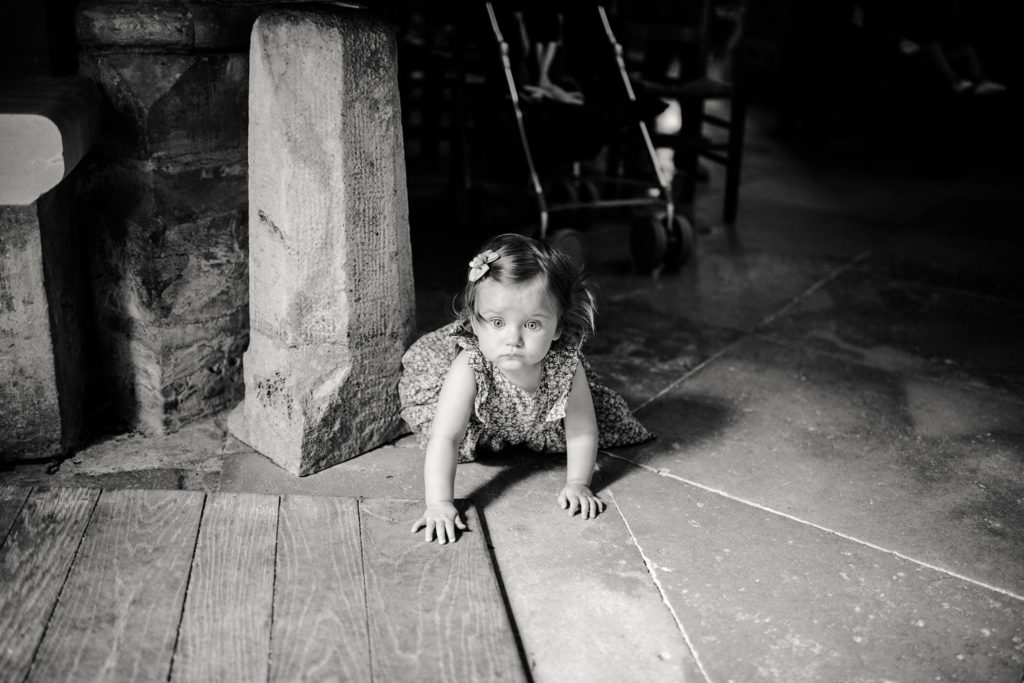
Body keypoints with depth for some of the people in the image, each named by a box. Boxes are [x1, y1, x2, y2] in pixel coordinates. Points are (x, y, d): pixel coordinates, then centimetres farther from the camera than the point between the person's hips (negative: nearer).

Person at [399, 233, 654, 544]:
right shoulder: (469, 370, -43)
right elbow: (444, 439, -44)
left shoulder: (566, 368, -38)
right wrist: (439, 504, -52)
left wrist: (577, 484, -30)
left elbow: (582, 432, -24)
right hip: (482, 426, -1)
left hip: (542, 426, 1)